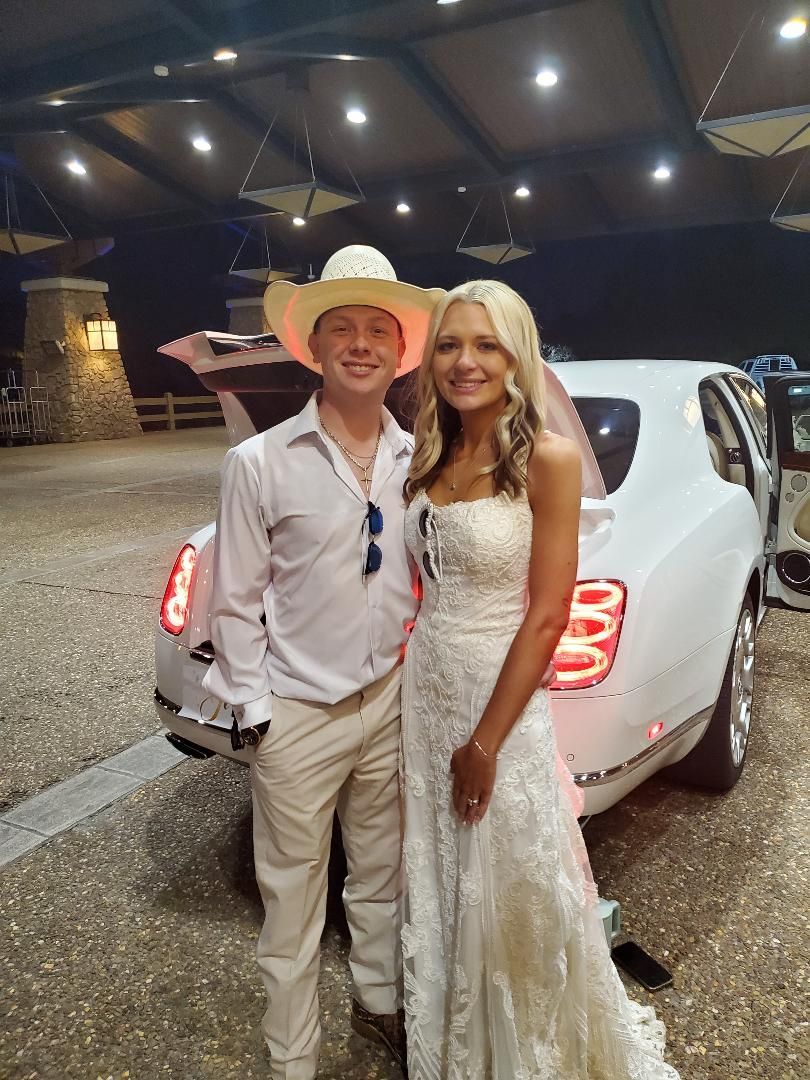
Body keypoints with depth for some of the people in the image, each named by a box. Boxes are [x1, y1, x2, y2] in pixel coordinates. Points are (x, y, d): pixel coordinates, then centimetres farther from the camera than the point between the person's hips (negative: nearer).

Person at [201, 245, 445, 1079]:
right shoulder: (260, 462, -12)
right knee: (293, 900, 12)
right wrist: (252, 714, -7)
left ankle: (379, 1003, 50)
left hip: (390, 698, 4)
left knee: (381, 876, 23)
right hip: (299, 717, -3)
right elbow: (235, 603, -8)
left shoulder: (418, 461, -1)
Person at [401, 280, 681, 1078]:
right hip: (422, 690, 6)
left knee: (511, 898, 12)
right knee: (438, 886, 22)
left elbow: (548, 616, -16)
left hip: (500, 697, -6)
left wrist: (486, 741, -14)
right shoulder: (431, 456, 4)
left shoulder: (547, 458, -15)